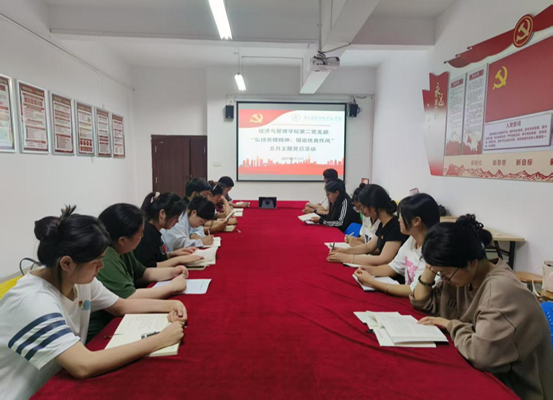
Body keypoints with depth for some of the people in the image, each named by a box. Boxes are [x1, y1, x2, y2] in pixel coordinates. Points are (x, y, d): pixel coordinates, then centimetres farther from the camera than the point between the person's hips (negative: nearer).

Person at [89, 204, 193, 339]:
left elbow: (142, 273, 17)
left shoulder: (121, 249, 3)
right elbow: (130, 298, -30)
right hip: (101, 331, -8)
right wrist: (173, 286, -20)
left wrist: (171, 272, 1)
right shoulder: (105, 259, -27)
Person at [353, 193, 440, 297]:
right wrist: (370, 270, -6)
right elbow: (394, 267, 12)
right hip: (408, 299, 7)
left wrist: (373, 283, -22)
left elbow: (415, 291, -23)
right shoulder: (412, 240, 3)